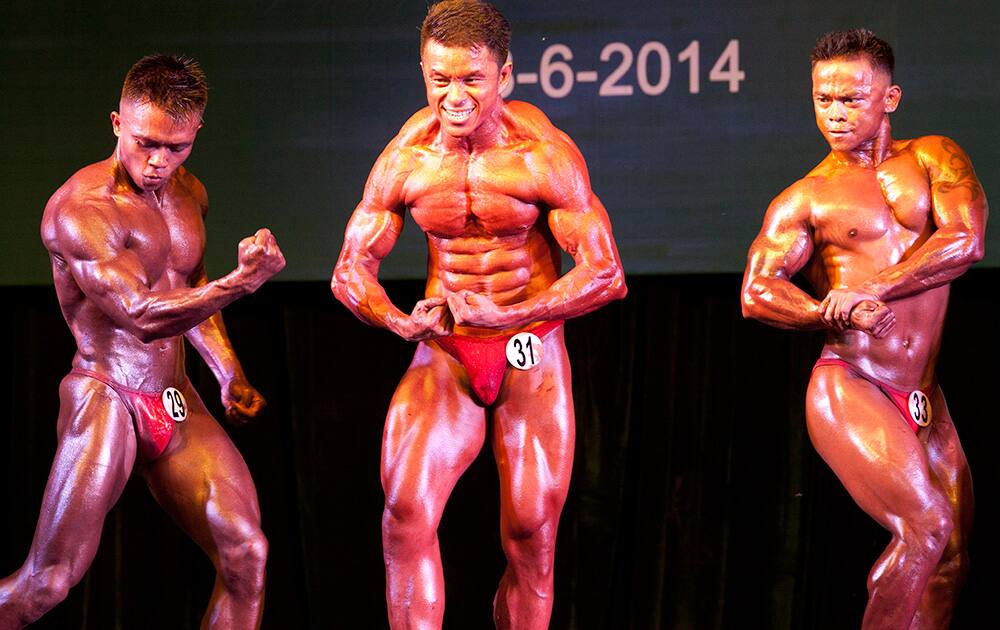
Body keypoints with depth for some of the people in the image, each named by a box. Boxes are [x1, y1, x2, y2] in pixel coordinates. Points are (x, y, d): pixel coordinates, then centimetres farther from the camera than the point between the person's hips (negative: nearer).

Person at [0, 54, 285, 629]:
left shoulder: (190, 195, 11)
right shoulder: (80, 209, -16)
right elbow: (142, 316, -27)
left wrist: (230, 376, 18)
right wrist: (243, 281, -34)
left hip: (177, 406, 7)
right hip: (105, 398, -7)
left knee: (247, 556, -3)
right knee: (47, 583, -12)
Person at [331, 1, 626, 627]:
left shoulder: (544, 154, -13)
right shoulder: (405, 159, -5)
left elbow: (605, 274, -14)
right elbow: (351, 271, 3)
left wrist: (506, 315, -26)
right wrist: (401, 322, -20)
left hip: (532, 352, -1)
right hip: (444, 354, 1)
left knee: (531, 538, 2)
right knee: (406, 511, -21)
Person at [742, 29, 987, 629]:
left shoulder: (934, 158, 10)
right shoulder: (806, 198, 3)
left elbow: (966, 242, -6)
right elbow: (756, 292, -7)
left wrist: (869, 289, -13)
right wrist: (842, 311, -23)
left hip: (923, 398, 5)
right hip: (850, 388, -5)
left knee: (951, 562, 5)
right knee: (926, 528, -20)